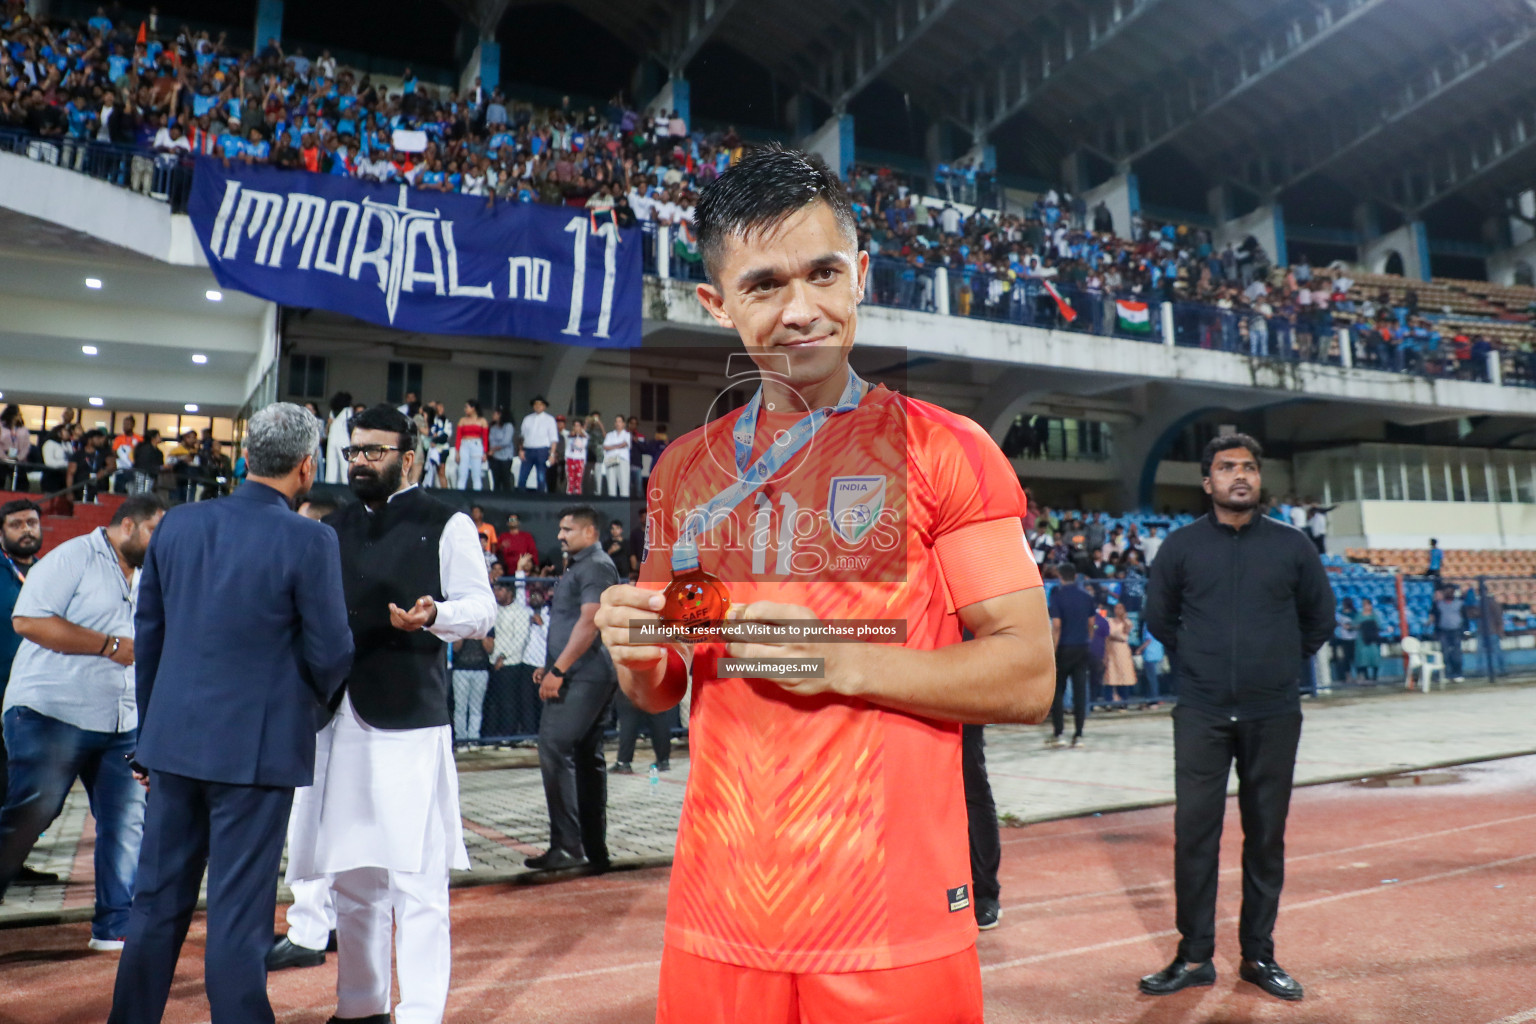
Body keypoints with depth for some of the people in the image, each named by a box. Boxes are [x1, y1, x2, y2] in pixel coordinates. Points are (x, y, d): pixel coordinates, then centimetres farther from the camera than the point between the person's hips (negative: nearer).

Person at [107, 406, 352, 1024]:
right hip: (256, 746, -6)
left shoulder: (178, 524, 3)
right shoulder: (308, 540, -15)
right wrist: (314, 699, 13)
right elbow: (330, 651, -10)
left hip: (174, 740, 6)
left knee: (158, 899, 18)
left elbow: (148, 632, 10)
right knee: (238, 913, 4)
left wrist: (150, 730, 20)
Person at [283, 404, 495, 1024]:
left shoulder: (446, 525, 0)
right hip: (339, 721, 6)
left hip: (410, 723, -6)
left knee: (415, 879, -4)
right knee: (350, 875, 16)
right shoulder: (333, 530, 16)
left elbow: (481, 609, -5)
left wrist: (434, 615, -24)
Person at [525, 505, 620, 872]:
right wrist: (550, 665, 19)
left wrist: (558, 669, -22)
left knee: (555, 751, -14)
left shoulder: (596, 566, -10)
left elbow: (589, 623, -20)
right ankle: (594, 848, 16)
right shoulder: (579, 566, 23)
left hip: (581, 677, -11)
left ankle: (567, 845, -13)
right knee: (587, 758, 11)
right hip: (590, 677, 11)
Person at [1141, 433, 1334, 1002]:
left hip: (1274, 715, 1)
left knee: (1267, 836, 9)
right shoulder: (1182, 545, 2)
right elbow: (1159, 618, 14)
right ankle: (1195, 956, 11)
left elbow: (1320, 618, 17)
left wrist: (1282, 664, 14)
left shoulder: (1292, 545, 4)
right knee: (1194, 833, -1)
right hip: (1202, 715, -1)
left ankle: (1259, 955, 22)